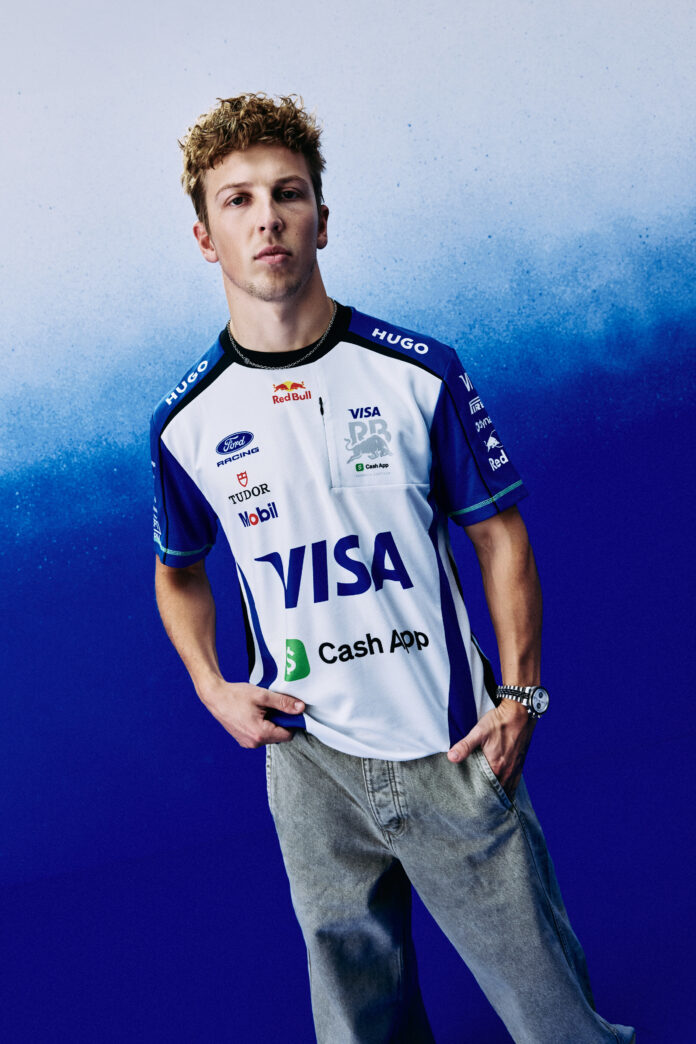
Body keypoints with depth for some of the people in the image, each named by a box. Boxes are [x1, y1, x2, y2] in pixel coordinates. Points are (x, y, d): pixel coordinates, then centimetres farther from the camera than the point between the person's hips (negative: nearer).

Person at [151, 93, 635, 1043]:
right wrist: (212, 688, 1)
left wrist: (519, 692, -5)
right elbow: (179, 569, 14)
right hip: (307, 759, 2)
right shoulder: (186, 422, -3)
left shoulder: (422, 376, -8)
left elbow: (499, 536, 1)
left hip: (452, 747, -1)